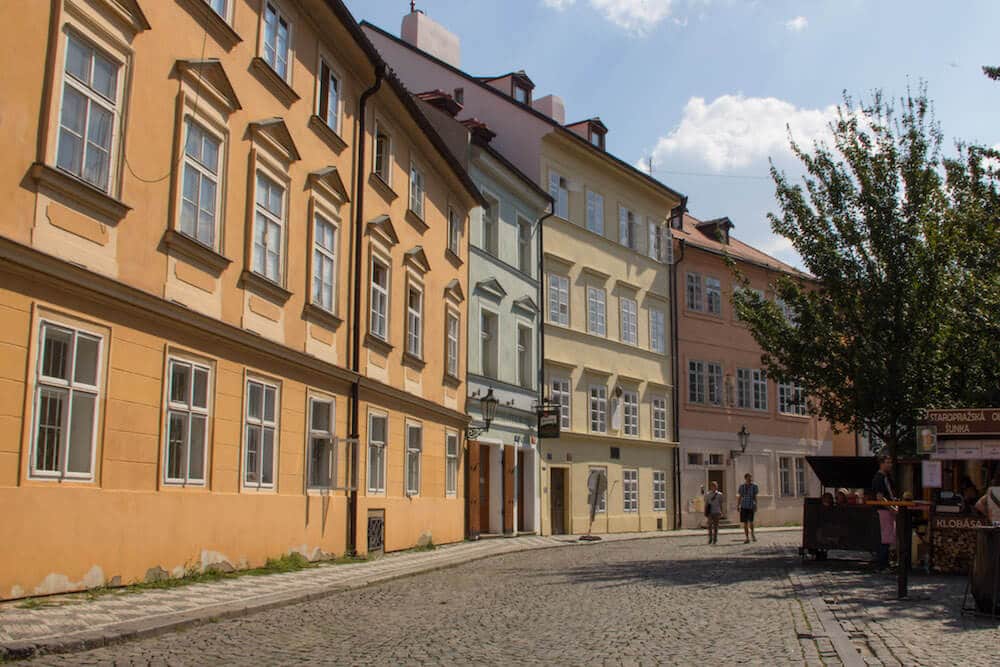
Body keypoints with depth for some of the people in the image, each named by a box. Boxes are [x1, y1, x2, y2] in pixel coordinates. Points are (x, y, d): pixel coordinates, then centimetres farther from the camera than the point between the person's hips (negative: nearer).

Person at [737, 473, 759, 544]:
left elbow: (755, 497, 2)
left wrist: (756, 506, -5)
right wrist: (738, 506, 5)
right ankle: (747, 538, 8)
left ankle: (752, 534, 13)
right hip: (743, 506, 2)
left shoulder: (754, 486, 2)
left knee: (750, 521, -14)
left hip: (751, 506, -2)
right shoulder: (742, 486, 7)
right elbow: (740, 497, 10)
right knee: (745, 523, 2)